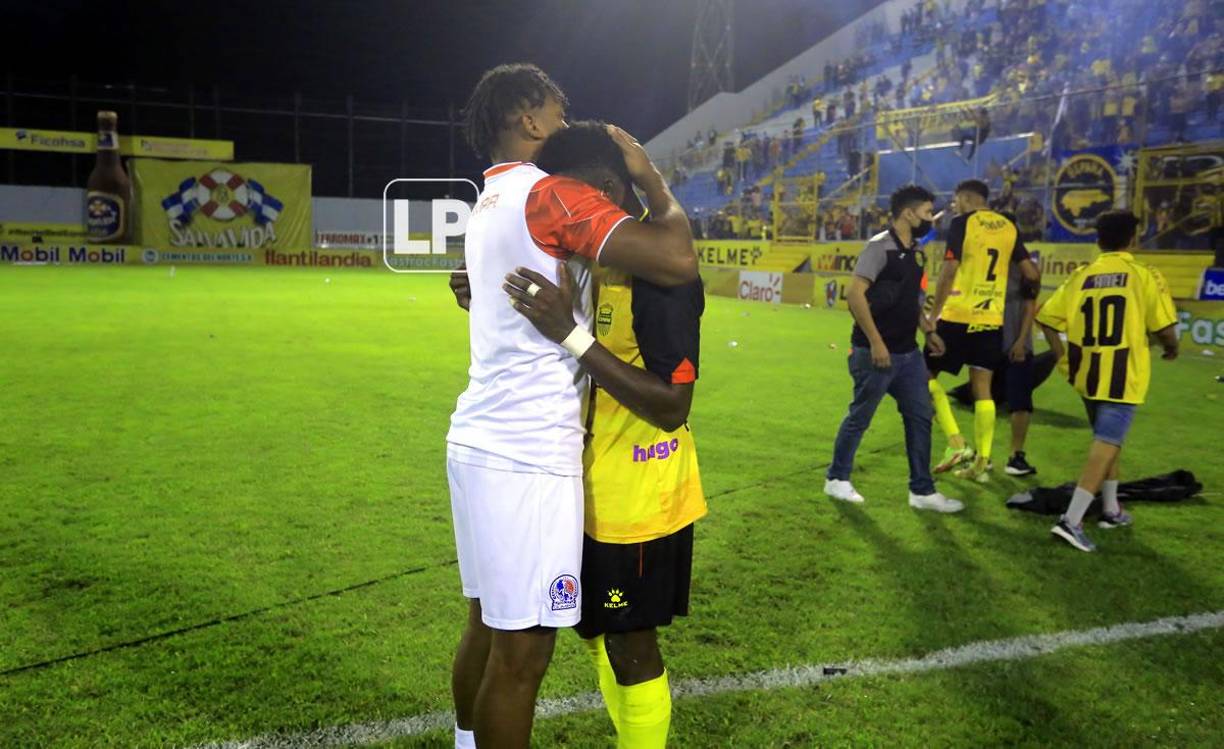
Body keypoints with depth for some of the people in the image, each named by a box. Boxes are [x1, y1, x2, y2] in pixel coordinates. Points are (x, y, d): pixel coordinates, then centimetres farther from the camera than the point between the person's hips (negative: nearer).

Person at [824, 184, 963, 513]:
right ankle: (837, 479, 22)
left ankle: (922, 491, 17)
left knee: (920, 417, 8)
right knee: (859, 417, 5)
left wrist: (927, 331, 14)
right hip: (876, 352, -8)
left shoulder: (916, 252, 12)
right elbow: (855, 295, -20)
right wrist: (875, 342, -22)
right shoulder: (880, 246, -14)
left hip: (908, 353, 8)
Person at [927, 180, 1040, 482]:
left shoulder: (962, 222, -6)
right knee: (982, 389, 8)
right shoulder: (1008, 226, 10)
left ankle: (956, 443, -2)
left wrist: (933, 314, -10)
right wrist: (1030, 292, 32)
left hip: (958, 316, -5)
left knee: (927, 374, 8)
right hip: (991, 319, 5)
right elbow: (1031, 275, 11)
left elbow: (950, 270, -14)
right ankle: (982, 462, 9)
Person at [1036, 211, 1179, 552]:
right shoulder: (1145, 275, -5)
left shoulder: (1081, 275, 5)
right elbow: (1164, 328, -8)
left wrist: (1064, 359, 10)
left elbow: (1047, 317, 2)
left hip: (1086, 374, 5)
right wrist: (1171, 349, 13)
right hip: (1122, 376, -5)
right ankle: (1071, 521, -15)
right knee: (1106, 444, -5)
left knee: (1107, 440, 23)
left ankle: (1111, 510, 34)